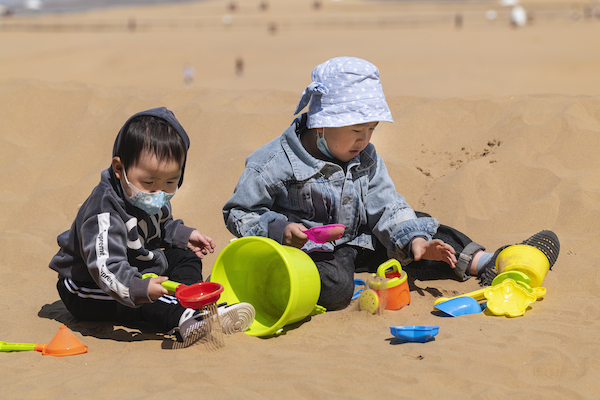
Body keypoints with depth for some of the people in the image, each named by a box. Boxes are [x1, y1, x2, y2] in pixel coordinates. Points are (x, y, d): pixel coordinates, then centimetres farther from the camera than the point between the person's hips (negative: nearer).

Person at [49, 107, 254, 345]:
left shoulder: (152, 198, -5)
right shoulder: (105, 214, -36)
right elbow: (106, 268, -47)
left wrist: (183, 235, 3)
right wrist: (140, 288, -62)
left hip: (136, 268, 9)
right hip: (89, 290, -9)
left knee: (186, 258, -1)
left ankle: (194, 307, -24)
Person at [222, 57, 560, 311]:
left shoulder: (366, 159, 2)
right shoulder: (274, 164, -17)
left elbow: (387, 208, 0)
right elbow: (239, 213, -10)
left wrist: (415, 241, -18)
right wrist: (280, 230, -26)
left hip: (356, 242, 7)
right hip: (305, 248, -7)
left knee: (417, 226, 0)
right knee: (337, 287, -39)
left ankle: (482, 263, -2)